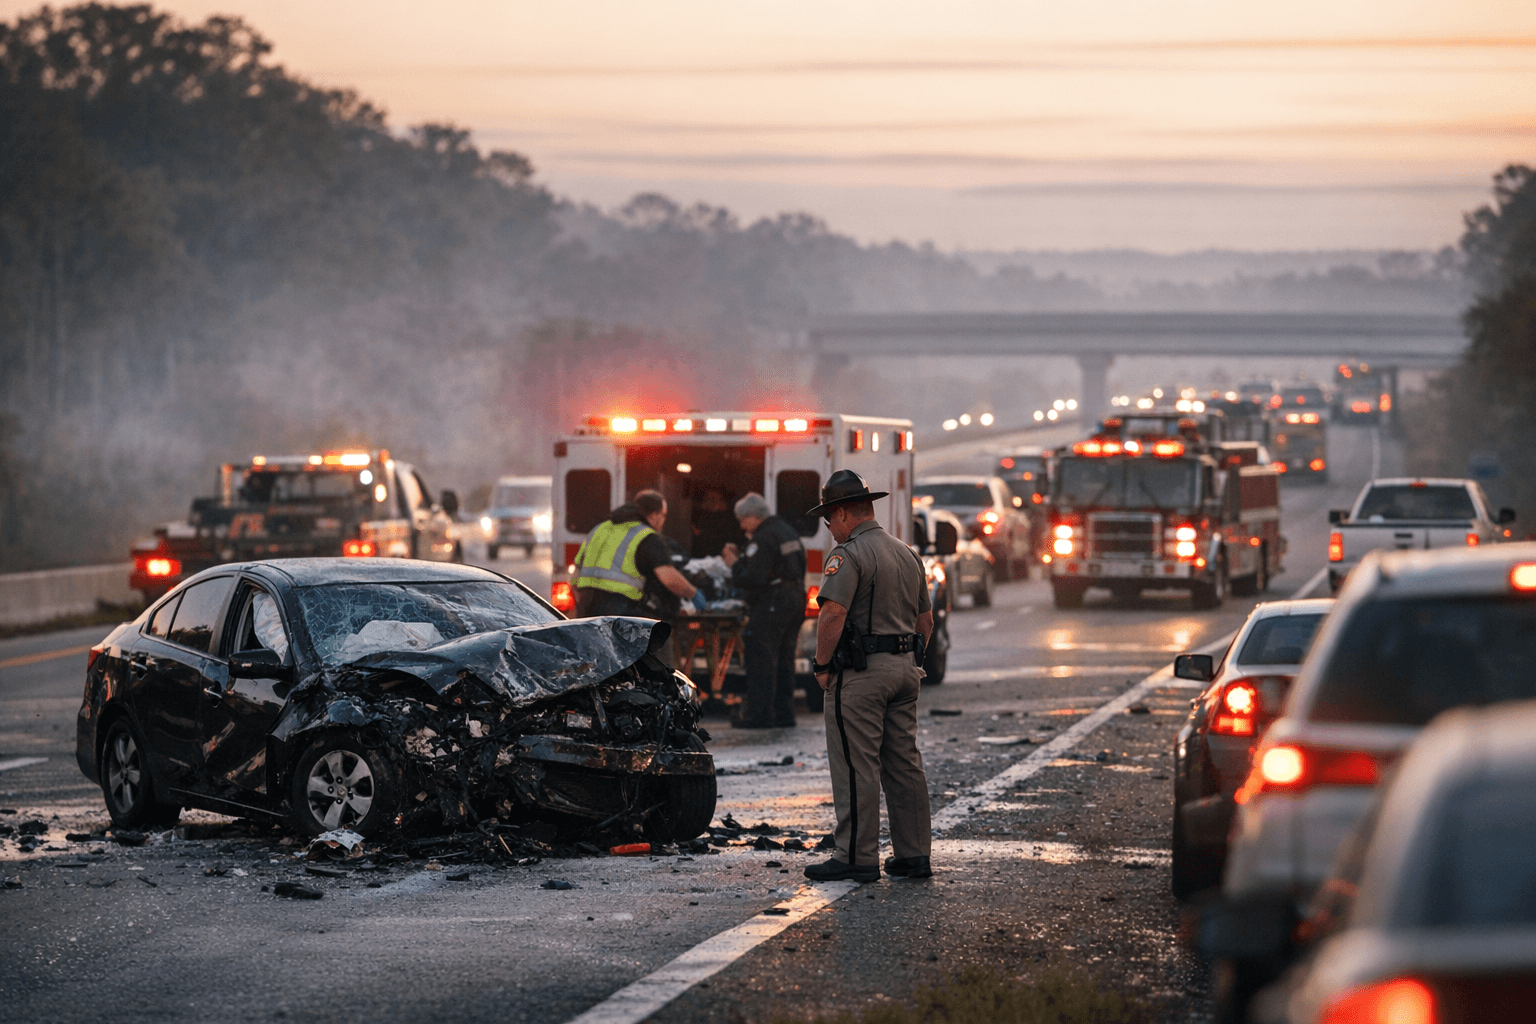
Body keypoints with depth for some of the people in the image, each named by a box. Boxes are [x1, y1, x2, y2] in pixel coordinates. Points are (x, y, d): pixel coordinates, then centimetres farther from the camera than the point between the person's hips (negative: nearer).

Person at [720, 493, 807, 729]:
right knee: (783, 660, 13)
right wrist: (741, 557, 15)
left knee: (760, 658, -7)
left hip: (770, 605, -10)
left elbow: (753, 579, -22)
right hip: (794, 601, 10)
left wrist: (735, 565, -5)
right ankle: (783, 713, 14)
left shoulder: (763, 539, -15)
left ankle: (759, 714, -10)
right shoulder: (787, 531, 17)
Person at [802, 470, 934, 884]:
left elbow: (833, 614, -22)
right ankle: (914, 853, 13)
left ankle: (857, 857, -4)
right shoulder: (907, 554, 16)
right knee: (905, 764, 11)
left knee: (856, 767, -5)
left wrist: (822, 666, -12)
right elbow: (925, 620, 19)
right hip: (905, 670, 8)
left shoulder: (849, 554, -12)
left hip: (860, 674, -8)